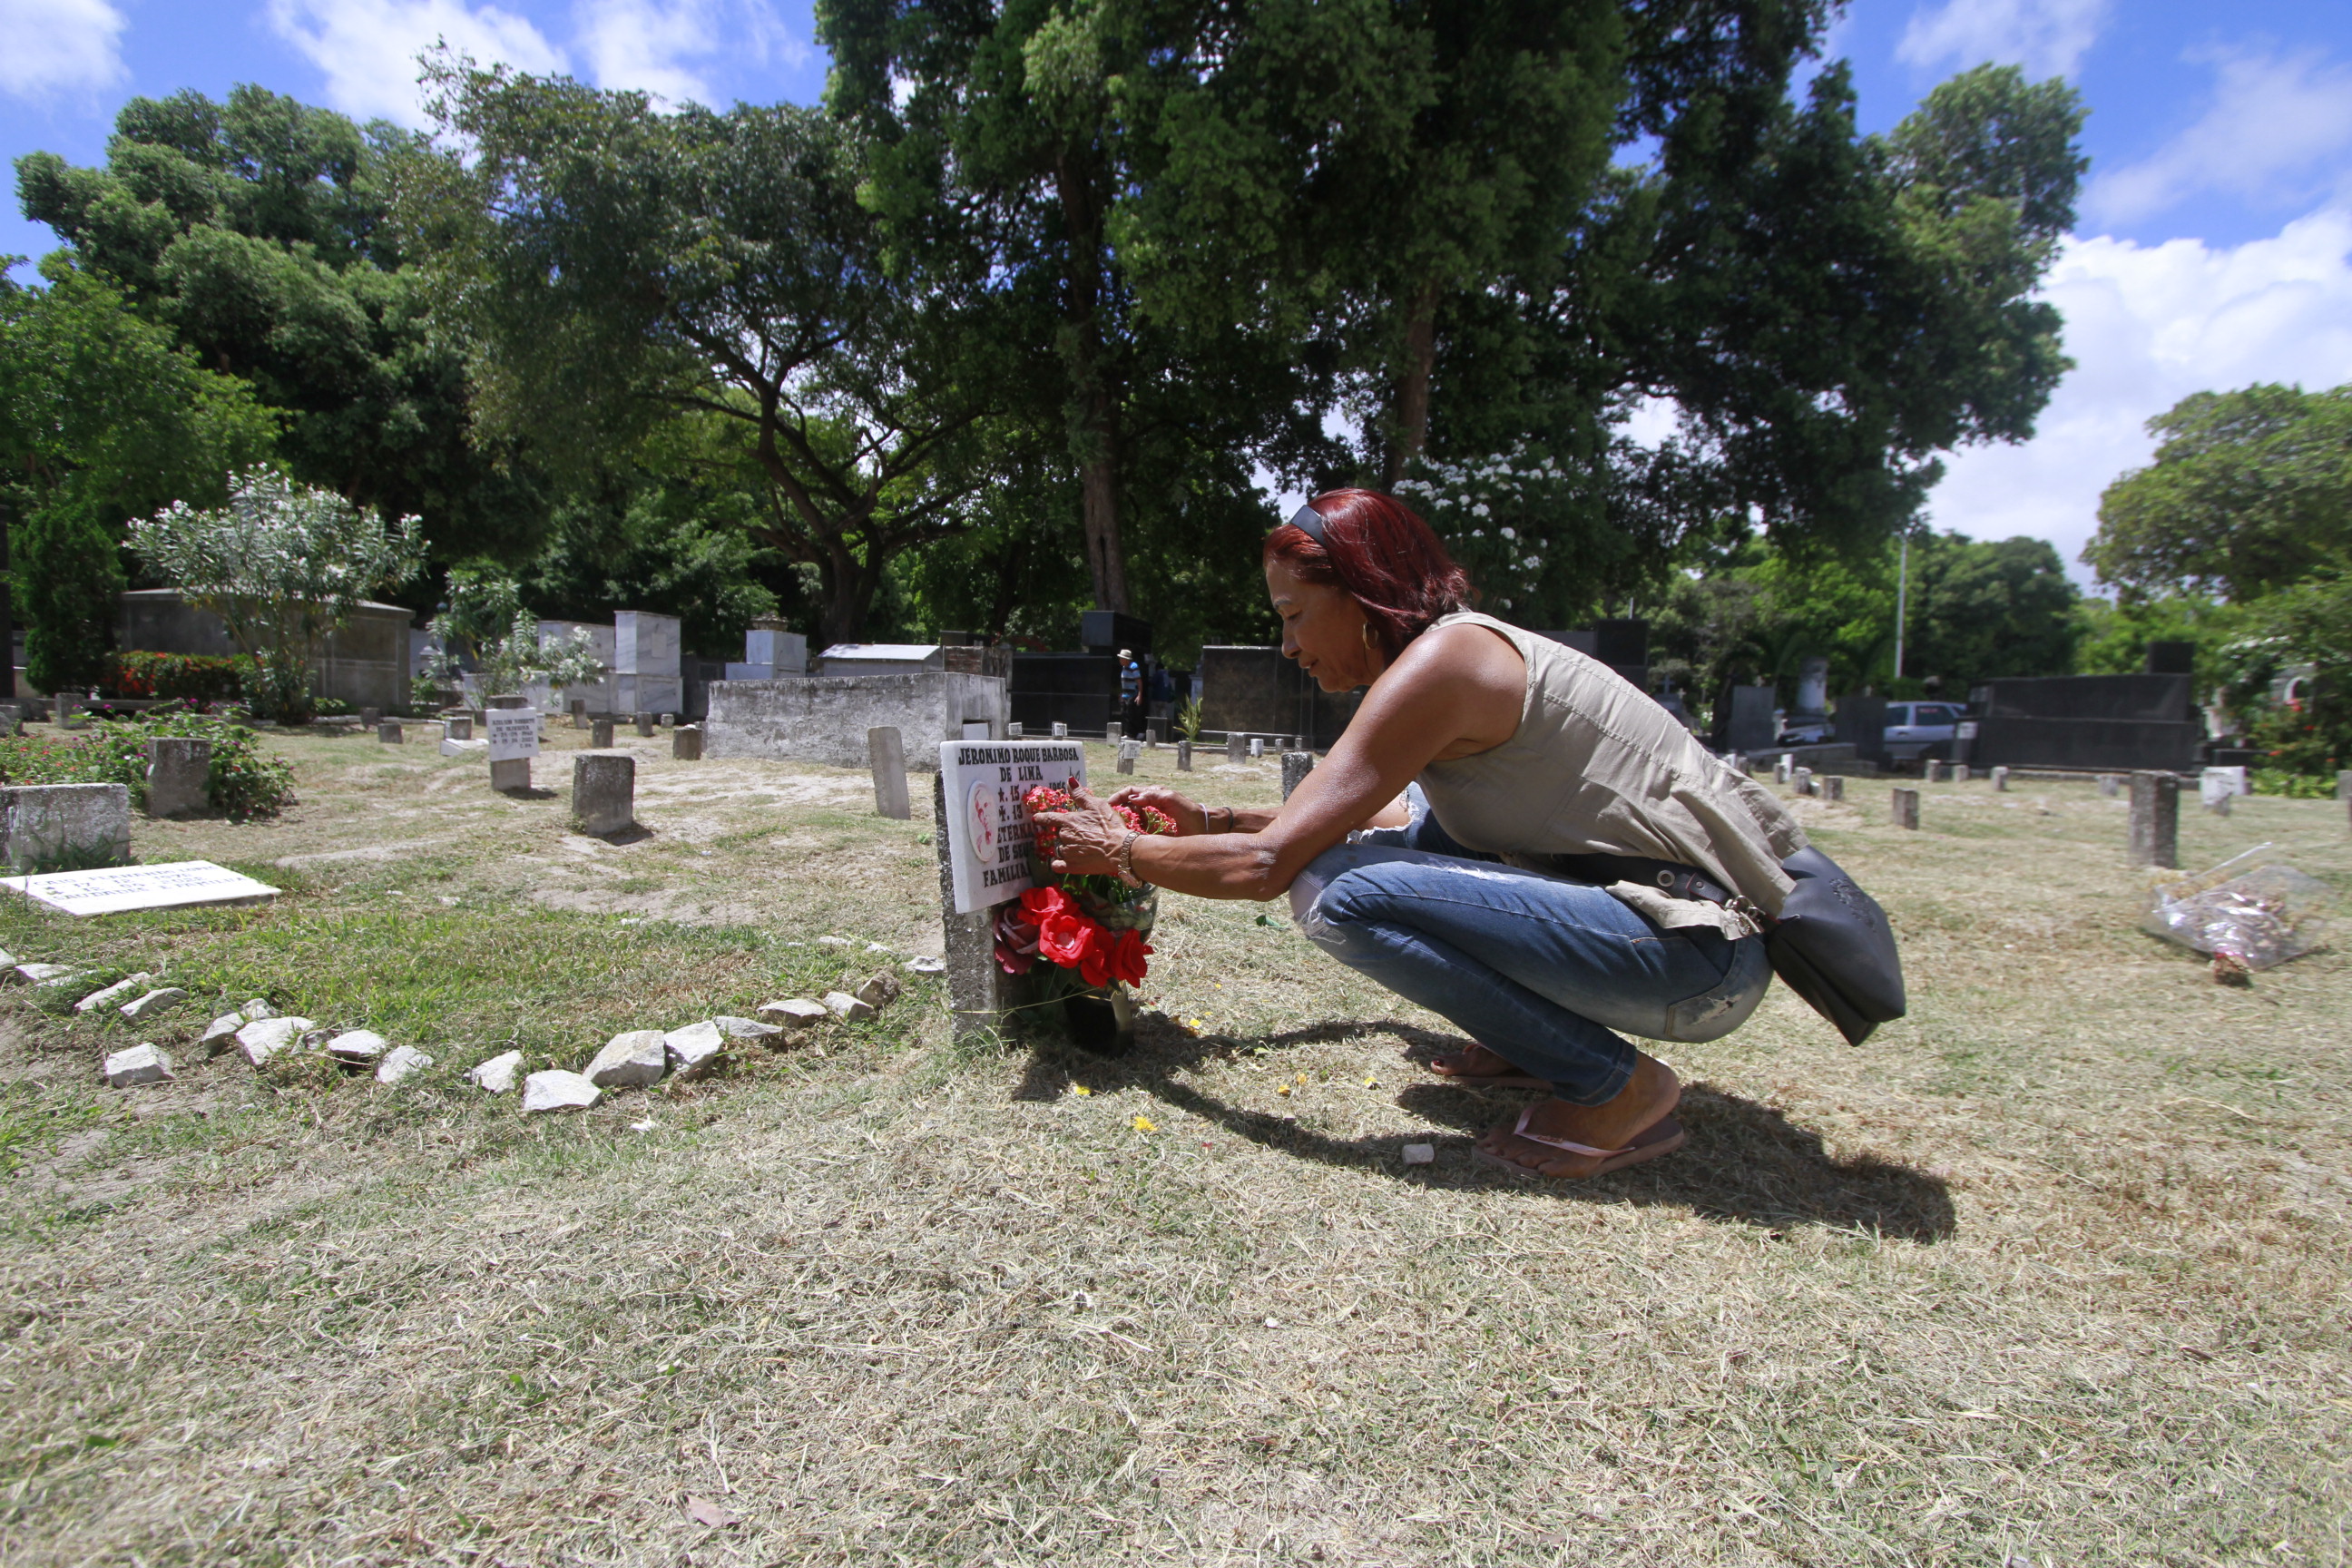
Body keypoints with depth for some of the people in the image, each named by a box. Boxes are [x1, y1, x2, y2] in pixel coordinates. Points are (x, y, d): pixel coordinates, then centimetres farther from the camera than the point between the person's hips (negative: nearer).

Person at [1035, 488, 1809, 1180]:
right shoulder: (1468, 645, 11)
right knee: (1406, 819, 18)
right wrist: (1213, 820, 20)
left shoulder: (1438, 660, -18)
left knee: (1341, 892, -23)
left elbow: (1265, 866, -20)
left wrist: (1119, 851, -3)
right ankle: (1534, 1036, 17)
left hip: (1697, 948, -10)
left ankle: (1615, 1083, -6)